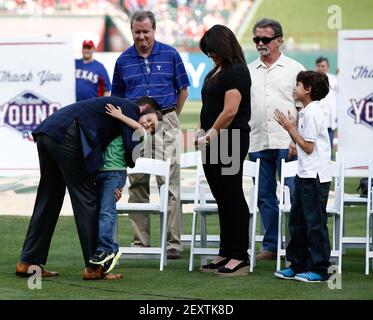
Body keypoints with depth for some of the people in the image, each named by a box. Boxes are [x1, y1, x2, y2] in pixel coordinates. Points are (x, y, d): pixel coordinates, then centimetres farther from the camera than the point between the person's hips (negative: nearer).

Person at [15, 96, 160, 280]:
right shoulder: (130, 108, 5)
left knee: (48, 201, 15)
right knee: (86, 200, -3)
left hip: (45, 133, 9)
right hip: (66, 136, -9)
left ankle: (28, 262, 17)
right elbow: (132, 152, -3)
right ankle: (94, 267, 0)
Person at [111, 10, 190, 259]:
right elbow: (117, 97, 17)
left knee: (169, 183, -6)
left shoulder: (170, 55, 3)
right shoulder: (124, 60, 9)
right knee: (138, 184, 4)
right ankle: (140, 241, 9)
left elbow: (183, 90, 10)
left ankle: (173, 242, -5)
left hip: (165, 122, -2)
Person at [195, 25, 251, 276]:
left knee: (232, 197, -5)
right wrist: (203, 132, 5)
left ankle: (240, 258, -1)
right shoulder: (217, 71, 16)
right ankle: (226, 254, 16)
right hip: (214, 143, 9)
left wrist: (211, 134, -11)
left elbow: (230, 111, -19)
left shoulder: (236, 72, -12)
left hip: (229, 142, -9)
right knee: (222, 199, 11)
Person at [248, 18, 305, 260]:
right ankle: (271, 246, 14)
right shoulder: (248, 71, 14)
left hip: (286, 143, -4)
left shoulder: (294, 69, 4)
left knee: (294, 195, -8)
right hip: (257, 143, 4)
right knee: (265, 196, 7)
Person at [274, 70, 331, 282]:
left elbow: (308, 147, -16)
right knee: (297, 221, 14)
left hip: (315, 177, -10)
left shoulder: (311, 113, -15)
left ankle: (320, 269, 0)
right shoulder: (308, 112, 15)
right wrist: (291, 128, 6)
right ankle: (298, 264, 21)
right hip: (306, 175, 10)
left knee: (315, 222, -5)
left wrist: (291, 129, -10)